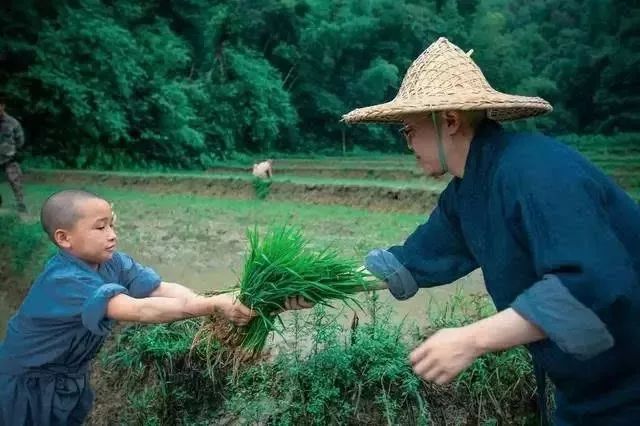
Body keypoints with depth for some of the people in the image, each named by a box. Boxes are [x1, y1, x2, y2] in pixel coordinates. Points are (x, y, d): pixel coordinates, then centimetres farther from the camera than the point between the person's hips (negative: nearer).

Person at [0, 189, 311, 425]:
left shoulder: (111, 262, -12)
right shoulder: (64, 281, -35)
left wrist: (220, 307, -40)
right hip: (28, 384, -7)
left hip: (71, 375, 7)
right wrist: (214, 305, -53)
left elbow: (162, 289, -25)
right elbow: (138, 310, -46)